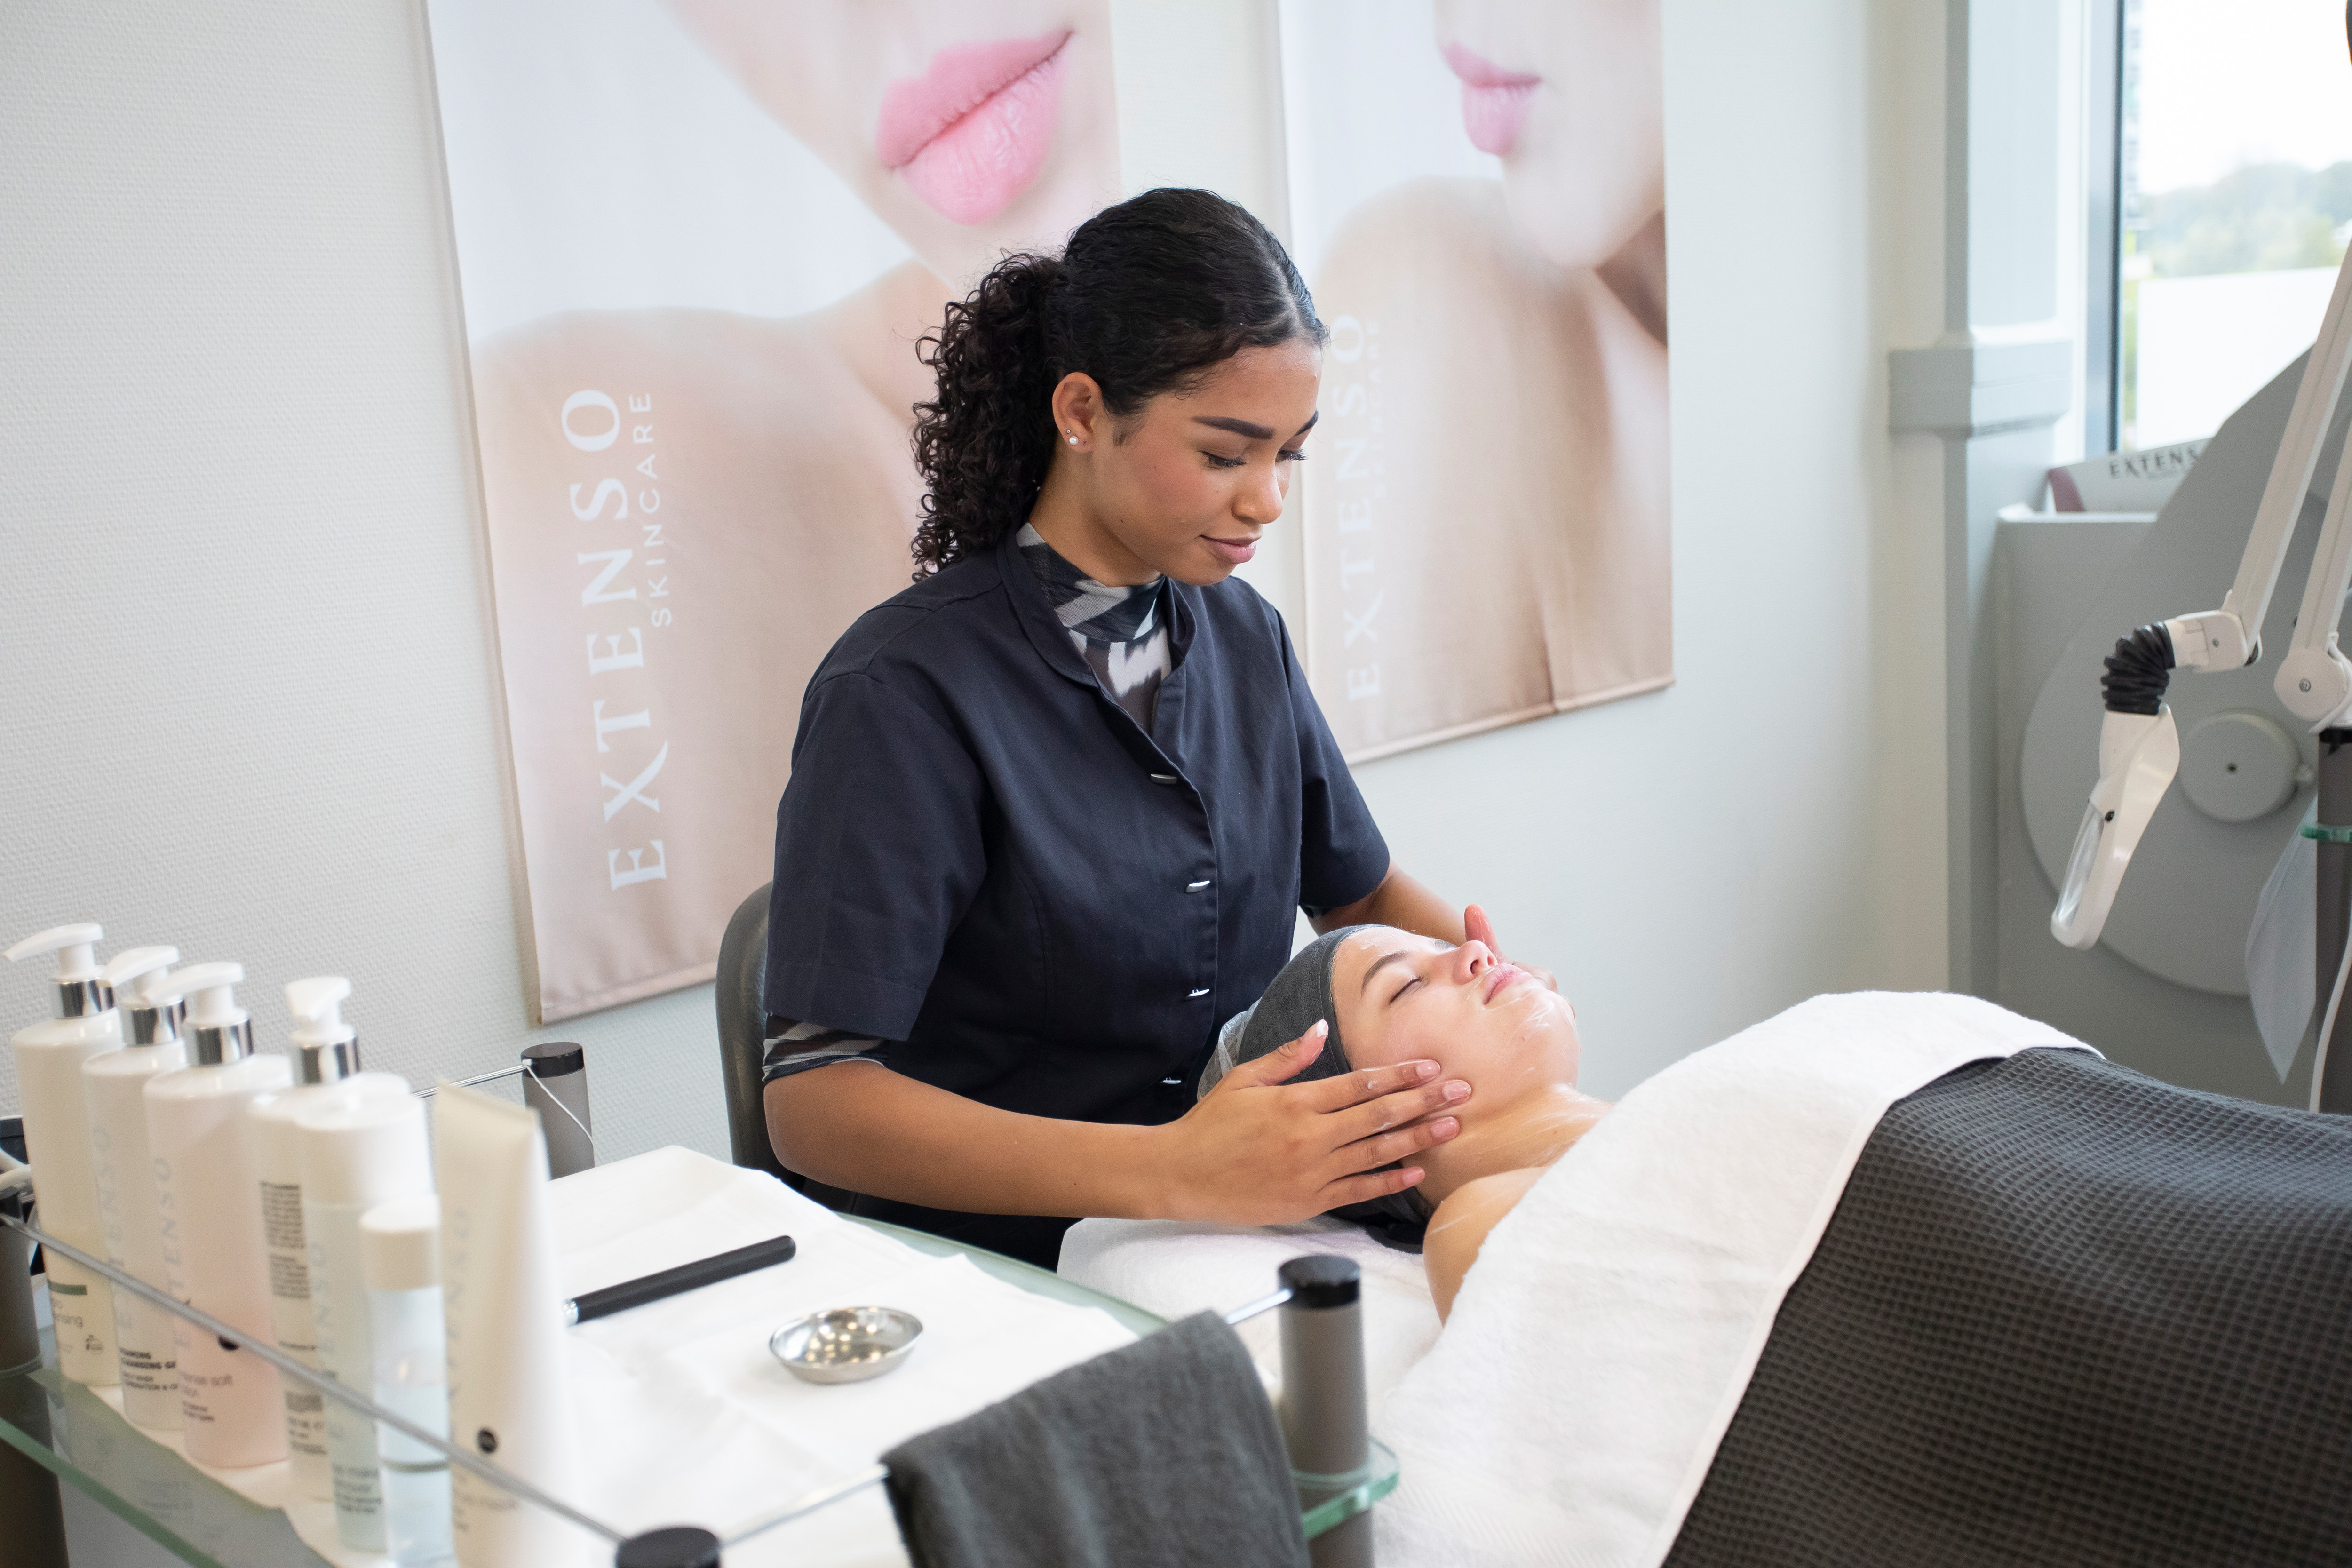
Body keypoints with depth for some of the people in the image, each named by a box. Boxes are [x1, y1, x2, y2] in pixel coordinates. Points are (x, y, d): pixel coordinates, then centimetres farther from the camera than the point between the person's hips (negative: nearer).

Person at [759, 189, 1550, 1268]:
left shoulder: (1243, 634, 9)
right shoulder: (906, 692, -15)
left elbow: (1363, 893, 22)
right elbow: (814, 1101, -20)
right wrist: (1171, 1170, -32)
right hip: (996, 1266, -7)